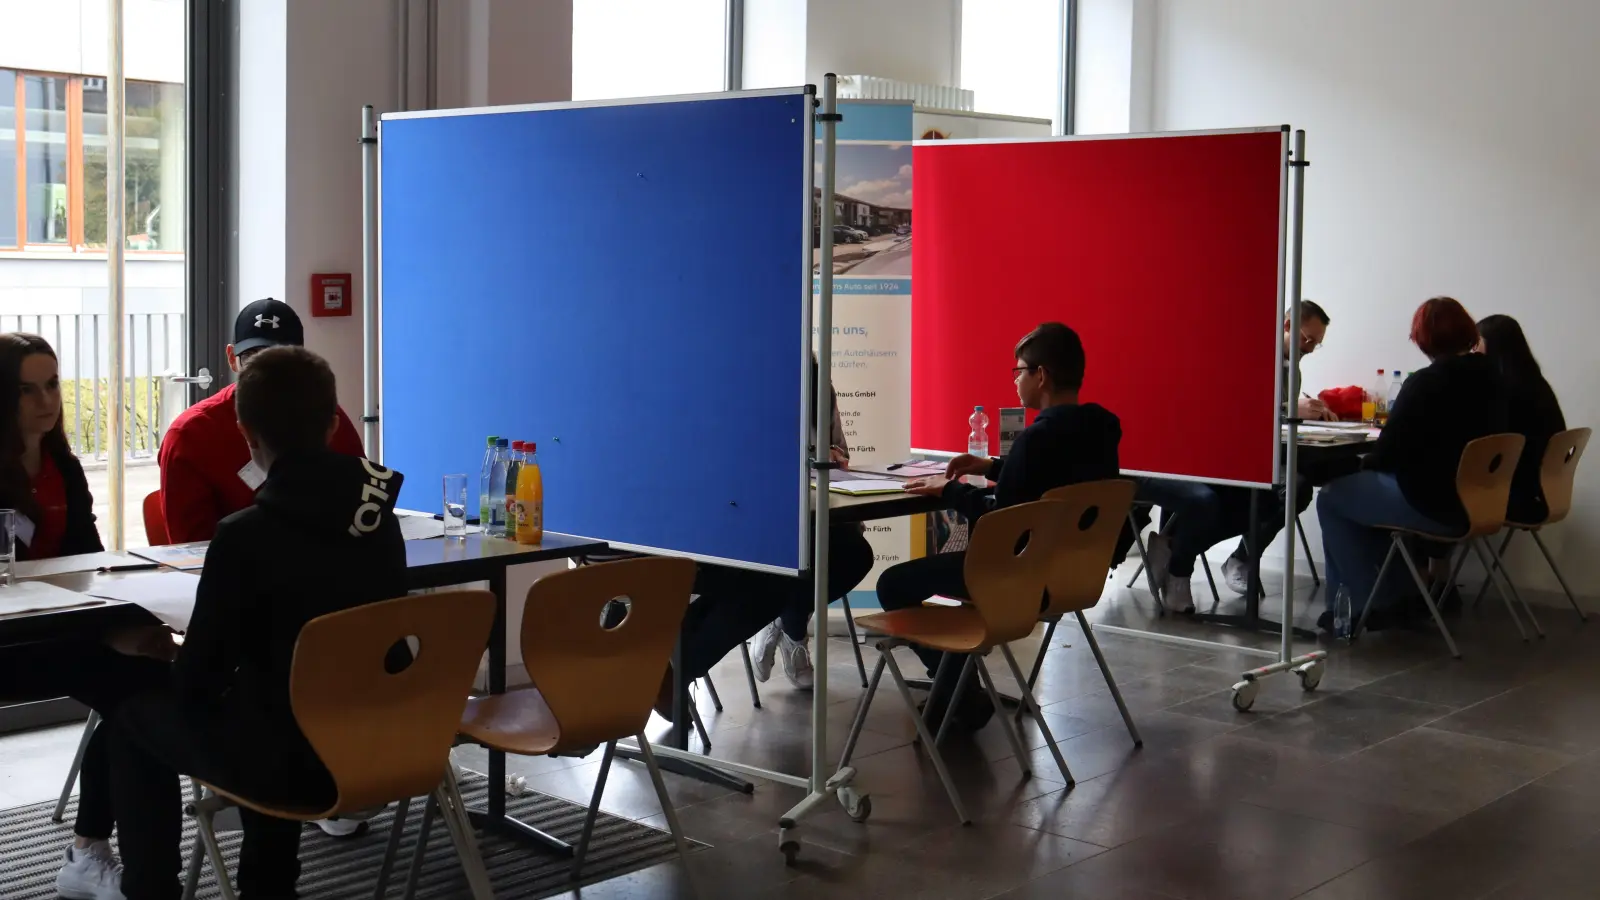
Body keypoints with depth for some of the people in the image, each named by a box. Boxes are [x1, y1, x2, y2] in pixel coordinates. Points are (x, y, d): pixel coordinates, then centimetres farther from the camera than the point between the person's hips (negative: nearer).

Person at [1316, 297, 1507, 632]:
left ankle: (1362, 606, 11)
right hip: (1478, 503, 8)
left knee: (1332, 498, 10)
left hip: (1431, 506, -8)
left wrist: (1363, 464, 9)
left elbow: (1388, 451, -13)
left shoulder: (1425, 383, -16)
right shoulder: (1491, 379, 5)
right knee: (1369, 489, 30)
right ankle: (1397, 596, 31)